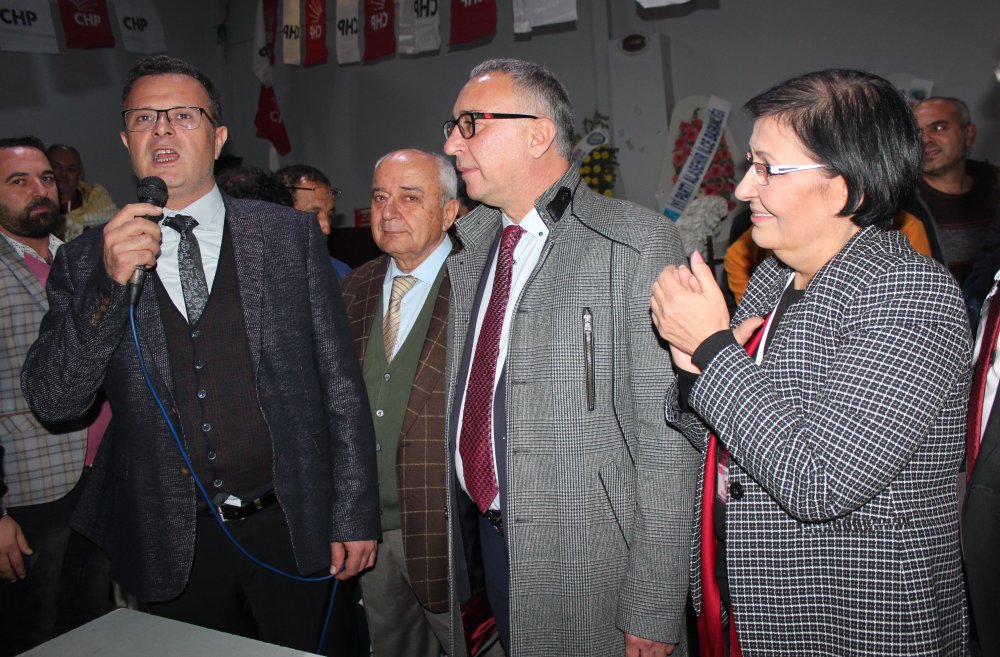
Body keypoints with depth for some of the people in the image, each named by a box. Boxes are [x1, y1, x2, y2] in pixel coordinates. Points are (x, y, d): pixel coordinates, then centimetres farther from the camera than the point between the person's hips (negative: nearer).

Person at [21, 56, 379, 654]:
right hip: (173, 549, 1)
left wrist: (354, 516, -3)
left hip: (294, 531, 0)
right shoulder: (86, 261, 1)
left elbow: (341, 384, -2)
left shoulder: (290, 236, -2)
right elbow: (51, 401, -5)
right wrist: (110, 283, -19)